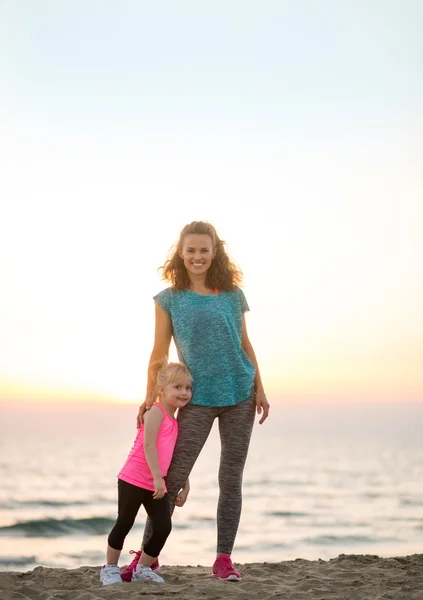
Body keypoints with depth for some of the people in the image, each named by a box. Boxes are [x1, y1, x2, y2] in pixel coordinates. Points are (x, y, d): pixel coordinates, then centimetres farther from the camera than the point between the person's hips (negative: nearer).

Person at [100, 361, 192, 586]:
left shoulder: (175, 422, 15)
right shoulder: (156, 412, -11)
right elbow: (148, 445, -20)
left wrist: (185, 485, 17)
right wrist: (157, 477, -23)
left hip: (155, 484, 8)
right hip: (134, 479, -8)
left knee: (163, 527, 2)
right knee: (124, 523, 2)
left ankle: (142, 568, 16)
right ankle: (110, 568, 16)